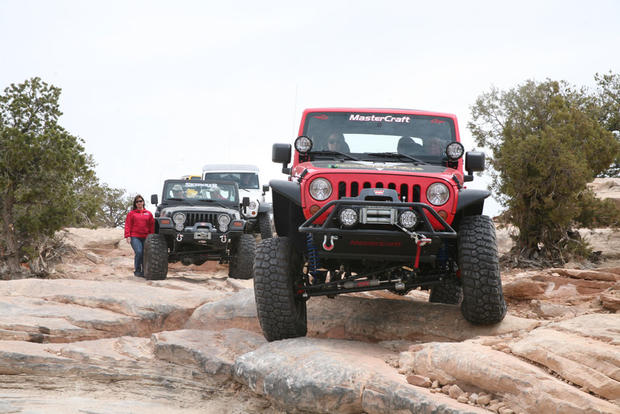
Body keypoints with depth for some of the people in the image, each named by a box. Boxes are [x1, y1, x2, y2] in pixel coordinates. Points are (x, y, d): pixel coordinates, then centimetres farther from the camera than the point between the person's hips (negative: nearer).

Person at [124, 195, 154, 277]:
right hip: (135, 237, -2)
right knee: (138, 252, -17)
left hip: (145, 238, 2)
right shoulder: (131, 213, 10)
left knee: (145, 254, -2)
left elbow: (152, 226, 13)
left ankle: (144, 271, 8)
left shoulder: (148, 213, 14)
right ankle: (137, 271, -4)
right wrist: (127, 236, -5)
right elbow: (127, 225, 5)